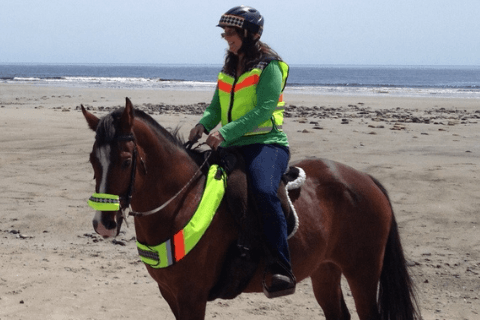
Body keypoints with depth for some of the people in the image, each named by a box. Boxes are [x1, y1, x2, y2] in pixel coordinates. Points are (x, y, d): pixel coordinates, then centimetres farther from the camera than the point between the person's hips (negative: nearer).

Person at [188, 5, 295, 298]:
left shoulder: (269, 66, -6)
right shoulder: (229, 68, 17)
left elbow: (263, 110, -16)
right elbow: (217, 106, 16)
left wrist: (226, 133, -25)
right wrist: (204, 124, -7)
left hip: (267, 143, -8)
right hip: (233, 146, 8)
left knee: (264, 191, -34)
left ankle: (281, 272, -34)